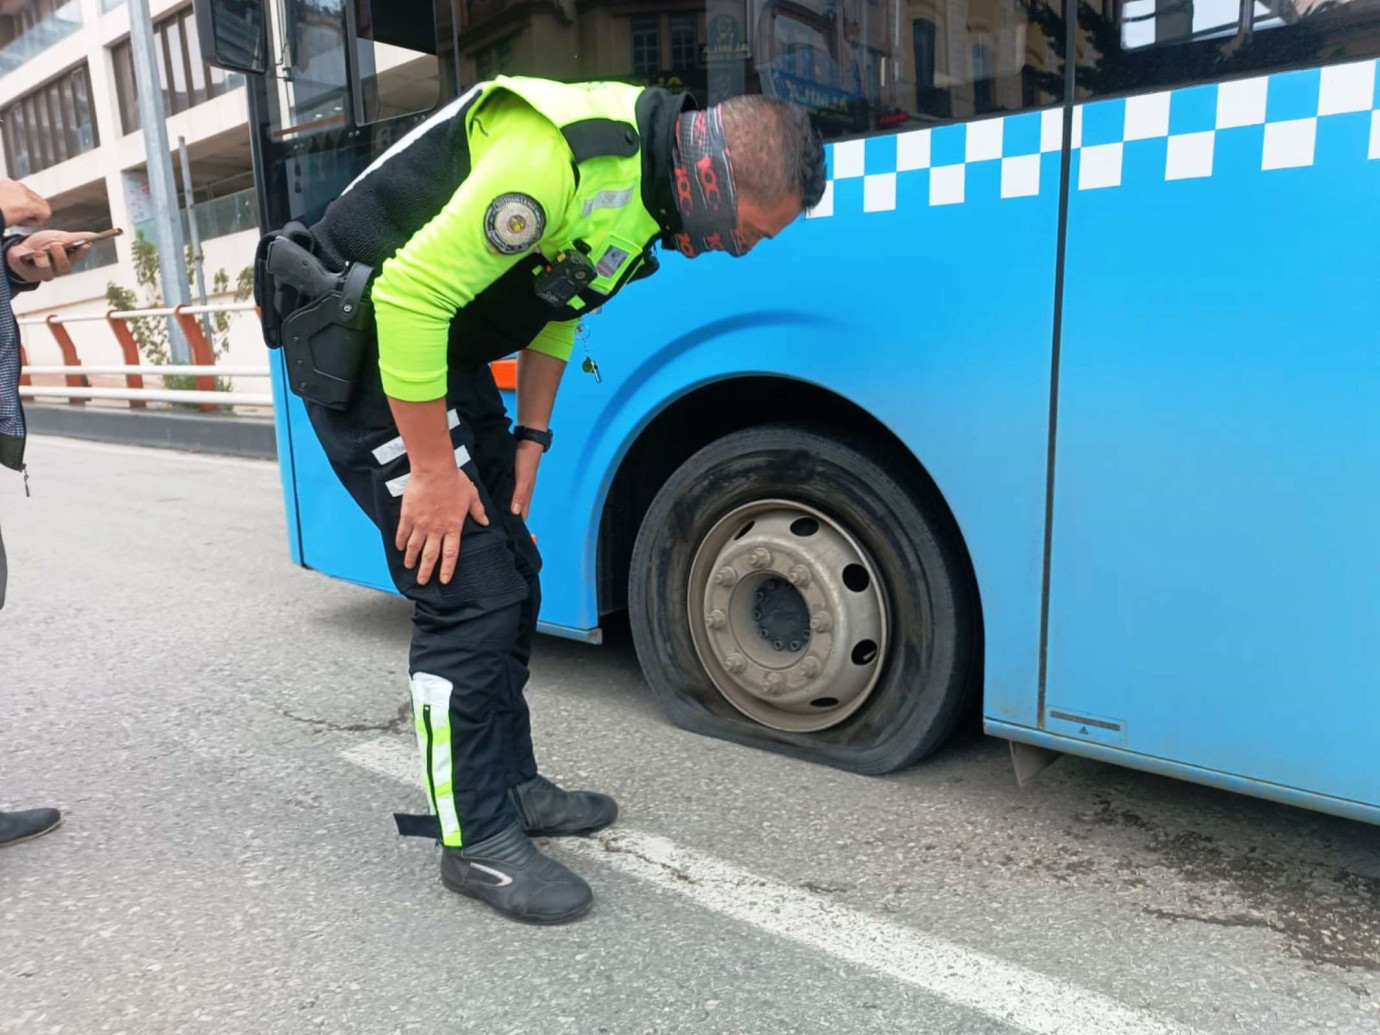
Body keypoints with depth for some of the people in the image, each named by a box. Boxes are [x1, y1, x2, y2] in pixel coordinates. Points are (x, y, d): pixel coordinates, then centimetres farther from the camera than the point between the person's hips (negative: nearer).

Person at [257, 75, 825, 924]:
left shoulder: (647, 178, 3)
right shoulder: (562, 157, -28)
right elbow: (410, 297, -29)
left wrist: (530, 435, 8)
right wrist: (431, 469, -22)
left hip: (442, 347, 10)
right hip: (364, 345, -9)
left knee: (512, 573, 11)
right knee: (470, 595, -11)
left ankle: (513, 784, 26)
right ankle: (477, 841, 5)